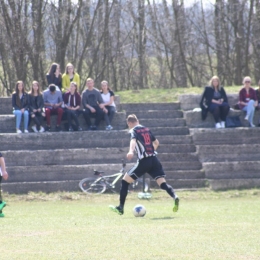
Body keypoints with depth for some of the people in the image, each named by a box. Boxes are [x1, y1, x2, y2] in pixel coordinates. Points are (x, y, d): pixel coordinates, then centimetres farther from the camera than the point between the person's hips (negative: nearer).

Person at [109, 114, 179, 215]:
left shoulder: (133, 130, 0)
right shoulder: (146, 129, 18)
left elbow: (133, 140, -23)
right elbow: (156, 143, 29)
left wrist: (131, 151, -42)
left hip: (144, 161, -6)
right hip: (154, 160, 6)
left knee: (125, 181, 6)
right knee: (163, 183, 0)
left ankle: (120, 208, 6)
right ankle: (175, 197, -29)